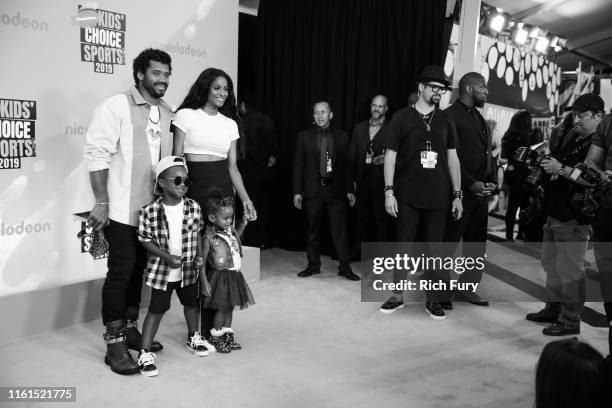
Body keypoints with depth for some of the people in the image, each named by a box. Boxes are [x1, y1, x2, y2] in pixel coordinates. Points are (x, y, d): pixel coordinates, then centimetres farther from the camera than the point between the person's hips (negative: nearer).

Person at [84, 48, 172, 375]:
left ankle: (130, 328, 30)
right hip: (121, 209, -6)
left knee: (139, 269, 14)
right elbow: (96, 154, -13)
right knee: (121, 271, -3)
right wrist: (101, 203, -16)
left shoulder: (166, 113, 11)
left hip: (152, 209, 6)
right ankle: (114, 344, 8)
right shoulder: (116, 107, -8)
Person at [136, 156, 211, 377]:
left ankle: (193, 337, 45)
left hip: (189, 269, 4)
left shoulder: (194, 207, -7)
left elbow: (197, 235, 3)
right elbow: (145, 240, -10)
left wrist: (199, 259, 0)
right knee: (156, 310, 2)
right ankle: (145, 353, 13)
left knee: (191, 303, 21)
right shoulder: (149, 211, -16)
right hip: (161, 271, -3)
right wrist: (167, 257, -19)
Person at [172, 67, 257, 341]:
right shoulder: (186, 115, 2)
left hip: (223, 188, 4)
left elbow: (233, 166, 13)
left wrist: (245, 199, 4)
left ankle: (214, 325, 10)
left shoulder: (230, 123, 14)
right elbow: (176, 159, 0)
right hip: (193, 187, -4)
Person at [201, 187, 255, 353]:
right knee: (222, 308, 1)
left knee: (229, 307, 16)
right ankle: (216, 339, 18)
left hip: (234, 275, 7)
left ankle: (228, 337, 29)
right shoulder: (209, 237, -18)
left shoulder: (230, 230, 3)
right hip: (220, 277, -7)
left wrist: (243, 223, 14)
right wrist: (204, 282, -18)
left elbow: (236, 237, 28)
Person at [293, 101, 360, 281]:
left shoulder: (341, 136, 7)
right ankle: (313, 265, 20)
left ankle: (345, 267, 7)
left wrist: (349, 190, 5)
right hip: (312, 190, 0)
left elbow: (345, 165, 9)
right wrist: (297, 191, -3)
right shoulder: (304, 136, 5)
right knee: (312, 230, 8)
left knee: (340, 230, -1)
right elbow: (298, 165, 3)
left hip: (335, 189, 0)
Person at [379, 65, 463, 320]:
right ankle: (397, 297, 16)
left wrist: (457, 195, 6)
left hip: (437, 198, 2)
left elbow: (452, 158, 11)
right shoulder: (402, 117, 1)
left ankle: (432, 300, 18)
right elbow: (390, 155, 0)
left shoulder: (445, 121, 9)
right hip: (407, 196, -2)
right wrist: (389, 192, -8)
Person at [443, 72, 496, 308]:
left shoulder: (479, 118, 19)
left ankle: (468, 288, 22)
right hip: (460, 191, -8)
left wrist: (492, 181, 5)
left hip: (481, 191, 8)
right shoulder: (450, 116, -8)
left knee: (477, 243, 11)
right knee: (448, 242, -1)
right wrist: (471, 184, -16)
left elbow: (487, 152, 19)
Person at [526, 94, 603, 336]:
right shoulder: (570, 137, 13)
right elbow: (555, 158, 25)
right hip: (555, 211, 9)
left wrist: (561, 169, -24)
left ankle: (571, 320, 9)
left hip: (575, 218, -9)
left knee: (569, 269, -3)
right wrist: (546, 159, 4)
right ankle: (554, 309, 32)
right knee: (550, 264, 17)